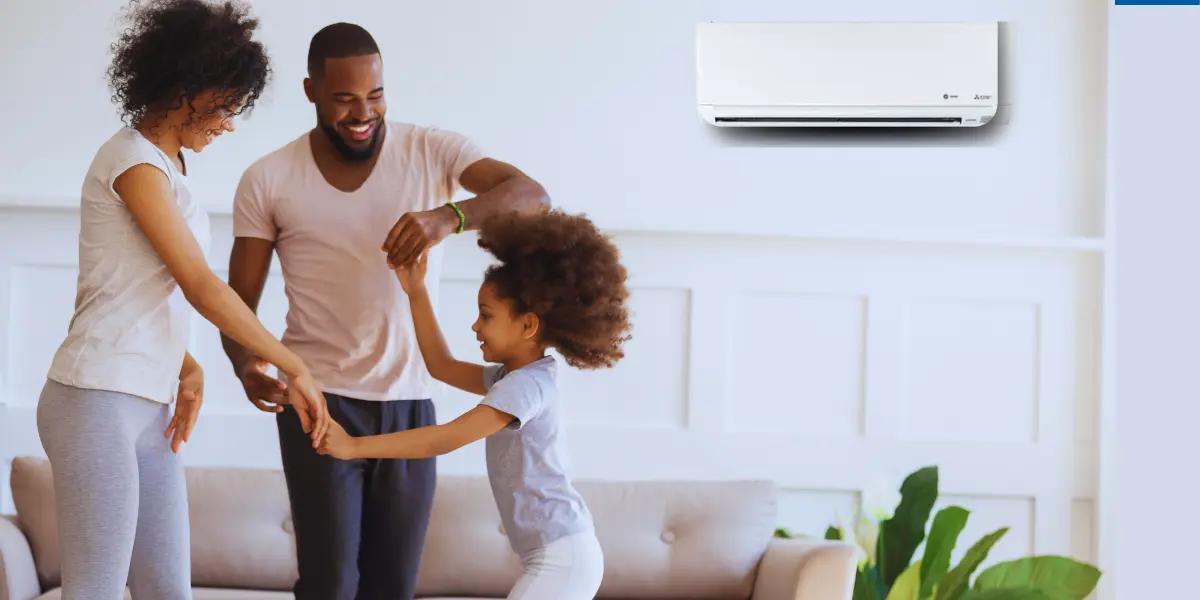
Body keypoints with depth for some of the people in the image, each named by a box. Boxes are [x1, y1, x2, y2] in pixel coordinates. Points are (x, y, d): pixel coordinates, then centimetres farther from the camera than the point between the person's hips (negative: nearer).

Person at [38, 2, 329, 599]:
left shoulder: (166, 163, 16)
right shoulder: (133, 159, -11)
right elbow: (202, 286, -14)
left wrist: (187, 369, 0)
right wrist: (295, 368, -9)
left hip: (148, 407, 9)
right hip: (98, 401, -9)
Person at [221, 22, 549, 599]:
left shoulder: (432, 151, -2)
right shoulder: (268, 180, -2)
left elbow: (531, 197, -16)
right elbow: (239, 302, 0)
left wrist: (451, 215, -36)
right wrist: (246, 365, -22)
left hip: (410, 404, 2)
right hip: (319, 402, -1)